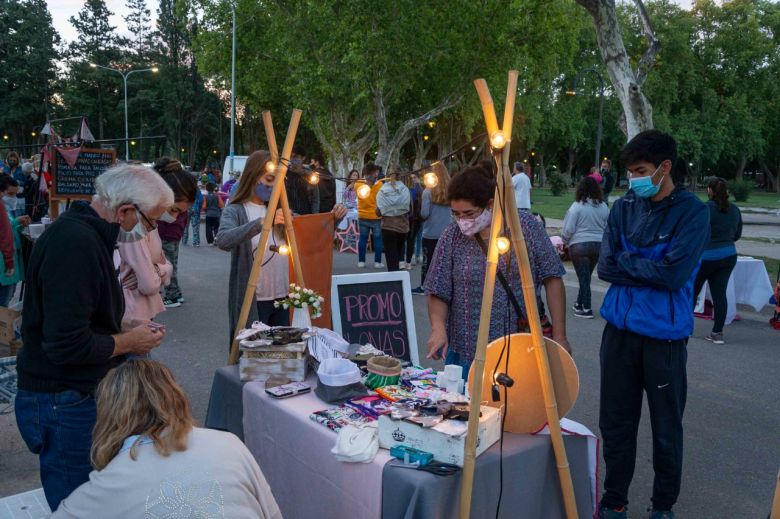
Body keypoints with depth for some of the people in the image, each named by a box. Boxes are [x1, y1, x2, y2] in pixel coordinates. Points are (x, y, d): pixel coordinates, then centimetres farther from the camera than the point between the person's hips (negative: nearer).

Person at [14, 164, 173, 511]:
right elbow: (69, 345, -28)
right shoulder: (76, 243, -24)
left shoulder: (84, 232, 9)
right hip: (63, 403, -10)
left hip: (79, 395, 10)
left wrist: (124, 329, 7)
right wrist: (129, 342, -12)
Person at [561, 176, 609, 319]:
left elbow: (568, 229, -11)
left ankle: (586, 309, 4)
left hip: (579, 245, -5)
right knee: (587, 276, 17)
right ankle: (579, 304, 29)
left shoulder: (577, 206, -12)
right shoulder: (603, 207, 3)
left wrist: (564, 241, 8)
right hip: (599, 245, 5)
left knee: (583, 277, 3)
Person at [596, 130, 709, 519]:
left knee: (666, 428, 10)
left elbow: (675, 274, -18)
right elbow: (605, 267, -1)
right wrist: (650, 270, -10)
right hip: (621, 328, 4)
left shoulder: (692, 211, -8)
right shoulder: (624, 208, 4)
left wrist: (626, 261, -7)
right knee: (615, 421, 12)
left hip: (665, 334, -3)